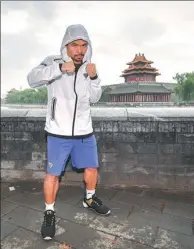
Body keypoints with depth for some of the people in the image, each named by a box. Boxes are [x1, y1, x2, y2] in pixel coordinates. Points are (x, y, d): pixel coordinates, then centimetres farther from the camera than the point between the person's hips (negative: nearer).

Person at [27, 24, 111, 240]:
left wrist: (94, 77, -11)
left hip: (84, 131, 4)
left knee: (92, 167, 15)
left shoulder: (87, 66, 5)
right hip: (58, 133, -4)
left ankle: (89, 199, 43)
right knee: (53, 174, 5)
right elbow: (32, 79, -22)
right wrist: (60, 68, -31)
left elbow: (94, 98, 5)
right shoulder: (54, 61, -6)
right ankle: (49, 213, 29)